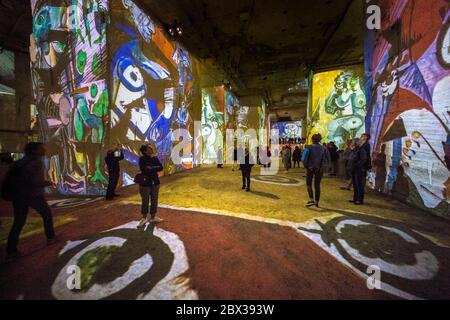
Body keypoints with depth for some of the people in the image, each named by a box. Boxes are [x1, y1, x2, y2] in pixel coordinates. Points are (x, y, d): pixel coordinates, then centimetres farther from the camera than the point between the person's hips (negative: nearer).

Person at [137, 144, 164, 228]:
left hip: (155, 182, 4)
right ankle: (144, 218, 21)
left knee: (154, 200, 10)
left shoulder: (155, 158, 5)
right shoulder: (142, 159, -8)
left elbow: (161, 167, -5)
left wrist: (151, 168, -15)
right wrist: (155, 169, -14)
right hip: (145, 183, -4)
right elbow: (143, 170, -21)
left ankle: (153, 217, 24)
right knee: (145, 201, 4)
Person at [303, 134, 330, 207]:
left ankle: (311, 199, -3)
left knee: (309, 184, 11)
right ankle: (316, 201, 17)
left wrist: (306, 166, 0)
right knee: (317, 185, 12)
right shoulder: (323, 148, 2)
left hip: (310, 168, -3)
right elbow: (328, 159, 1)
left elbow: (305, 158, -14)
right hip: (320, 169, 3)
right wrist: (322, 166, 10)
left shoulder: (310, 147, -8)